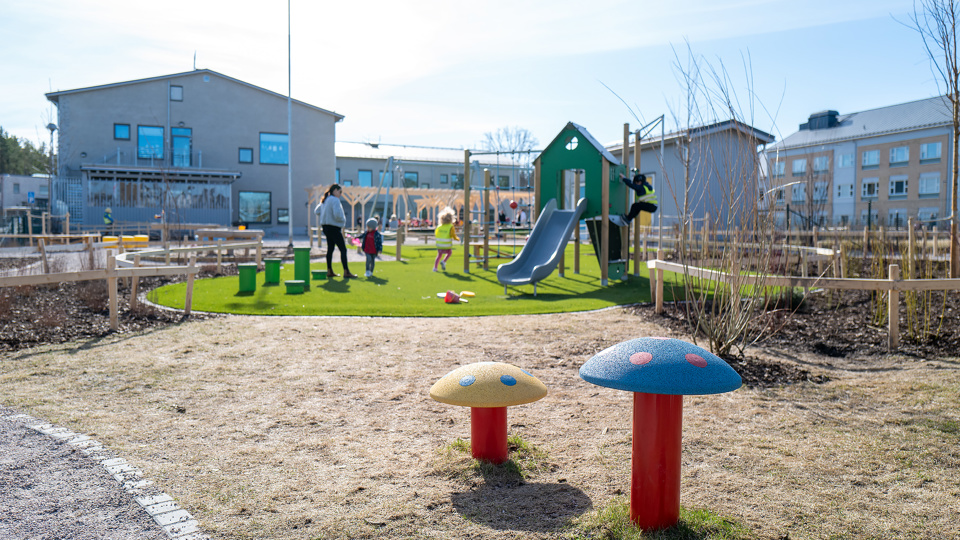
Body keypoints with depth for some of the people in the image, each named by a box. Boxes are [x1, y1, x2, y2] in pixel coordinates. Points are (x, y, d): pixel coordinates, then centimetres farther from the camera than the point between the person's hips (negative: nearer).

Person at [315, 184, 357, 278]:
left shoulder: (325, 200, 13)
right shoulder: (335, 200, -16)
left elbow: (316, 211, 21)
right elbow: (337, 215, -27)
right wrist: (344, 220, -8)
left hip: (326, 227, 10)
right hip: (334, 228, -9)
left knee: (330, 249, 14)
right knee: (343, 249, -5)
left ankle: (329, 271, 17)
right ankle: (346, 272, -6)